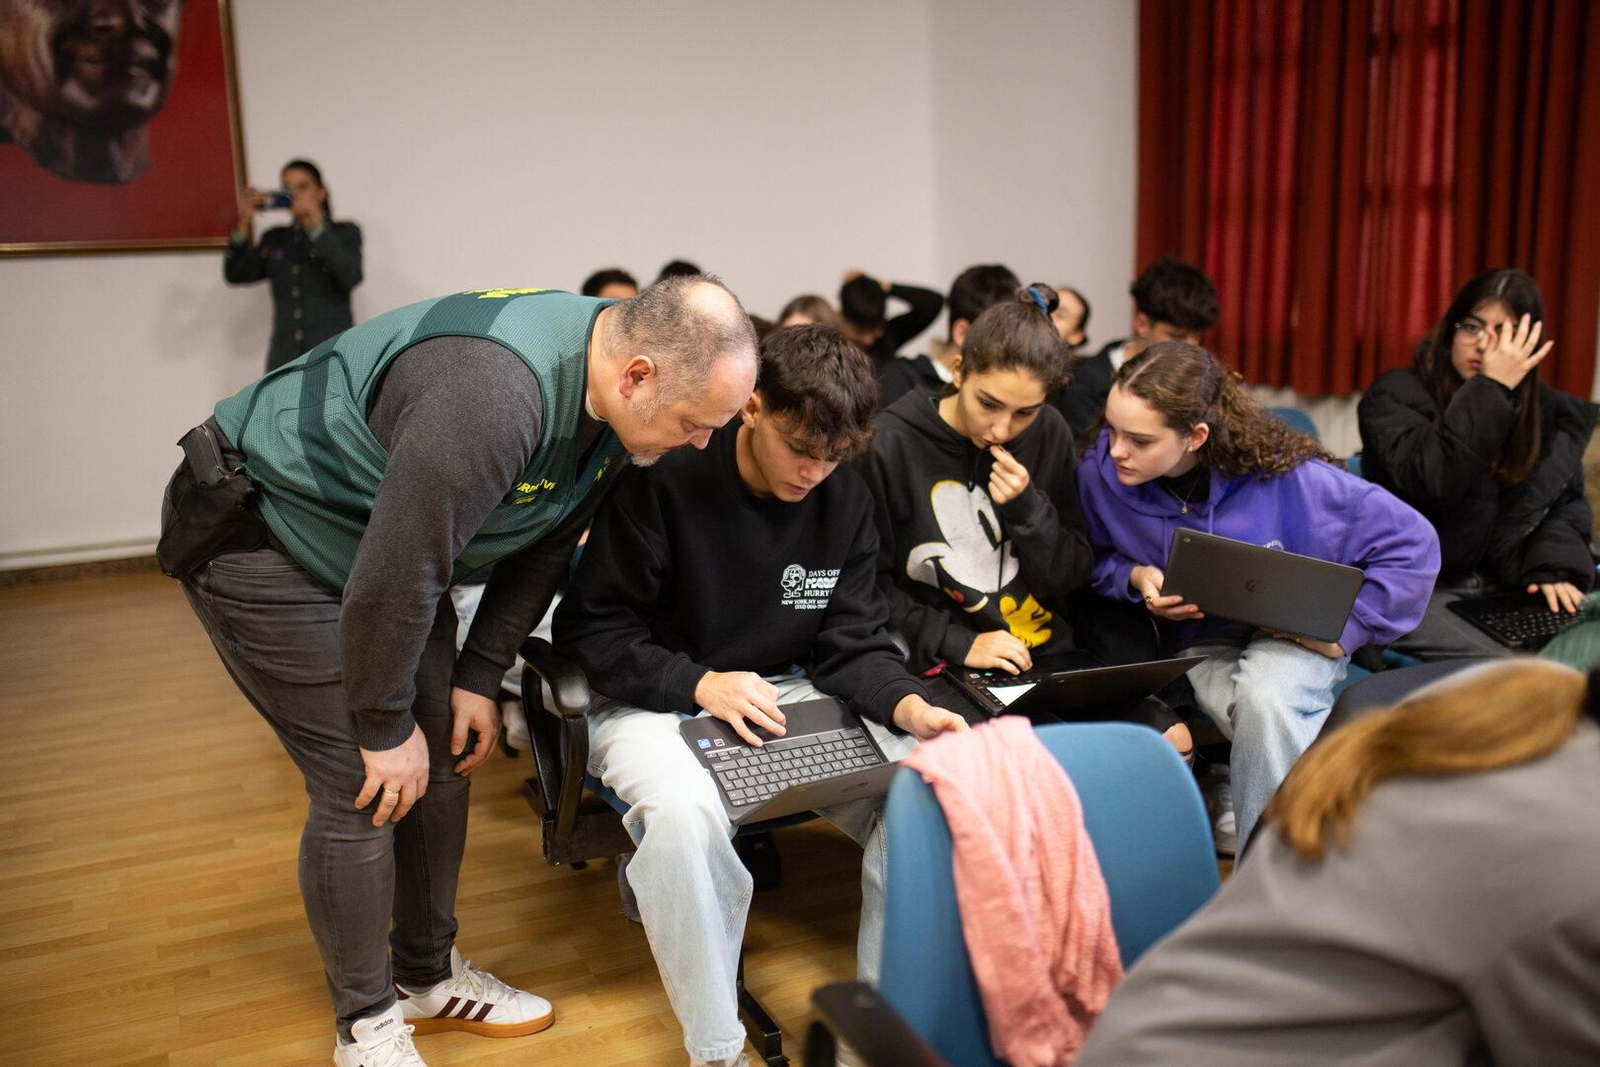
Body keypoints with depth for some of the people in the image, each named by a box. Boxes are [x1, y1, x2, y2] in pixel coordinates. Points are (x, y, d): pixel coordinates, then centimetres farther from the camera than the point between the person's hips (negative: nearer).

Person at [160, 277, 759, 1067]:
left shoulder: (609, 399, -10)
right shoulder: (491, 393, -39)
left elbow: (542, 546, 2)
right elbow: (391, 578, -33)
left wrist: (479, 677, 0)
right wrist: (387, 727, -19)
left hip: (388, 541, 8)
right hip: (259, 534, -8)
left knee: (441, 762, 8)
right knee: (365, 790, -8)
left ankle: (427, 977, 29)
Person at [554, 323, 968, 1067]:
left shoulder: (843, 499, -3)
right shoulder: (667, 480, -18)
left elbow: (853, 644, -2)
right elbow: (590, 628, -12)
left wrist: (909, 705, -23)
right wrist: (700, 684, -26)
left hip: (788, 696, 4)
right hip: (658, 701, -4)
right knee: (684, 813, -37)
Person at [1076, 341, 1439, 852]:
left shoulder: (1281, 473, -24)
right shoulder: (1100, 471, -16)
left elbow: (1412, 541, -16)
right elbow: (1100, 559, 5)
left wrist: (1344, 632, -16)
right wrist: (1136, 576, -17)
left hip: (1294, 632, -1)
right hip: (1199, 640, 1)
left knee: (1265, 697, -35)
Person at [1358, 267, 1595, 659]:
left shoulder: (1545, 410, 11)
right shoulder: (1395, 396, -6)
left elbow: (1566, 498, 12)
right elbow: (1430, 484, -23)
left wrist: (1553, 567, -8)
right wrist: (1491, 390, -20)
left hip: (1505, 589, 6)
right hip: (1417, 593, -5)